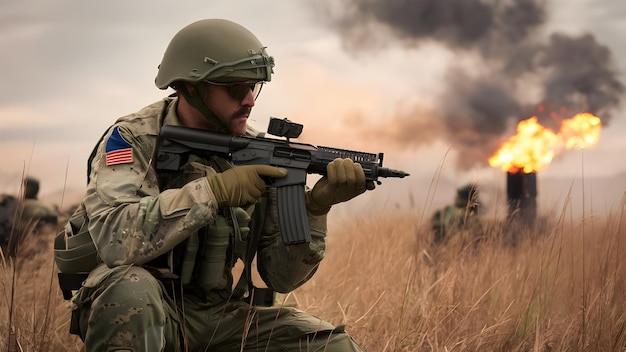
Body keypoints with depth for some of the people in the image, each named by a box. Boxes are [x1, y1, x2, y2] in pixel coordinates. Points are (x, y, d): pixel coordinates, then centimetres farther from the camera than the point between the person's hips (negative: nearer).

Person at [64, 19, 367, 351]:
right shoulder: (134, 139, -12)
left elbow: (281, 277, 0)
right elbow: (114, 239, -31)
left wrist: (315, 206, -17)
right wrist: (215, 190, -30)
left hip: (217, 315, 4)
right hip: (142, 311, -4)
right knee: (130, 288, -38)